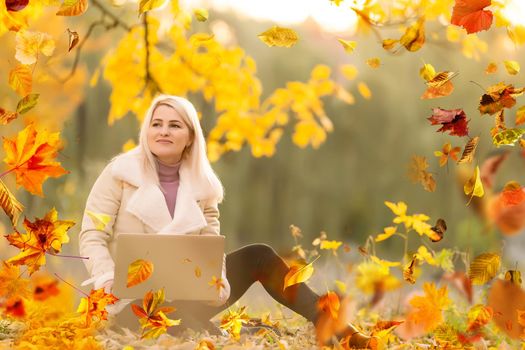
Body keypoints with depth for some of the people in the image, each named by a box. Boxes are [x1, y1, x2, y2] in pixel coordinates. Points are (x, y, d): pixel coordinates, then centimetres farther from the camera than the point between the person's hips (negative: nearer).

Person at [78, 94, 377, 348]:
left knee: (258, 256, -7)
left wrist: (217, 279, -19)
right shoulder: (121, 173, -4)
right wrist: (107, 279, -26)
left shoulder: (202, 184, 7)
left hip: (187, 293, 5)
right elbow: (92, 237, -8)